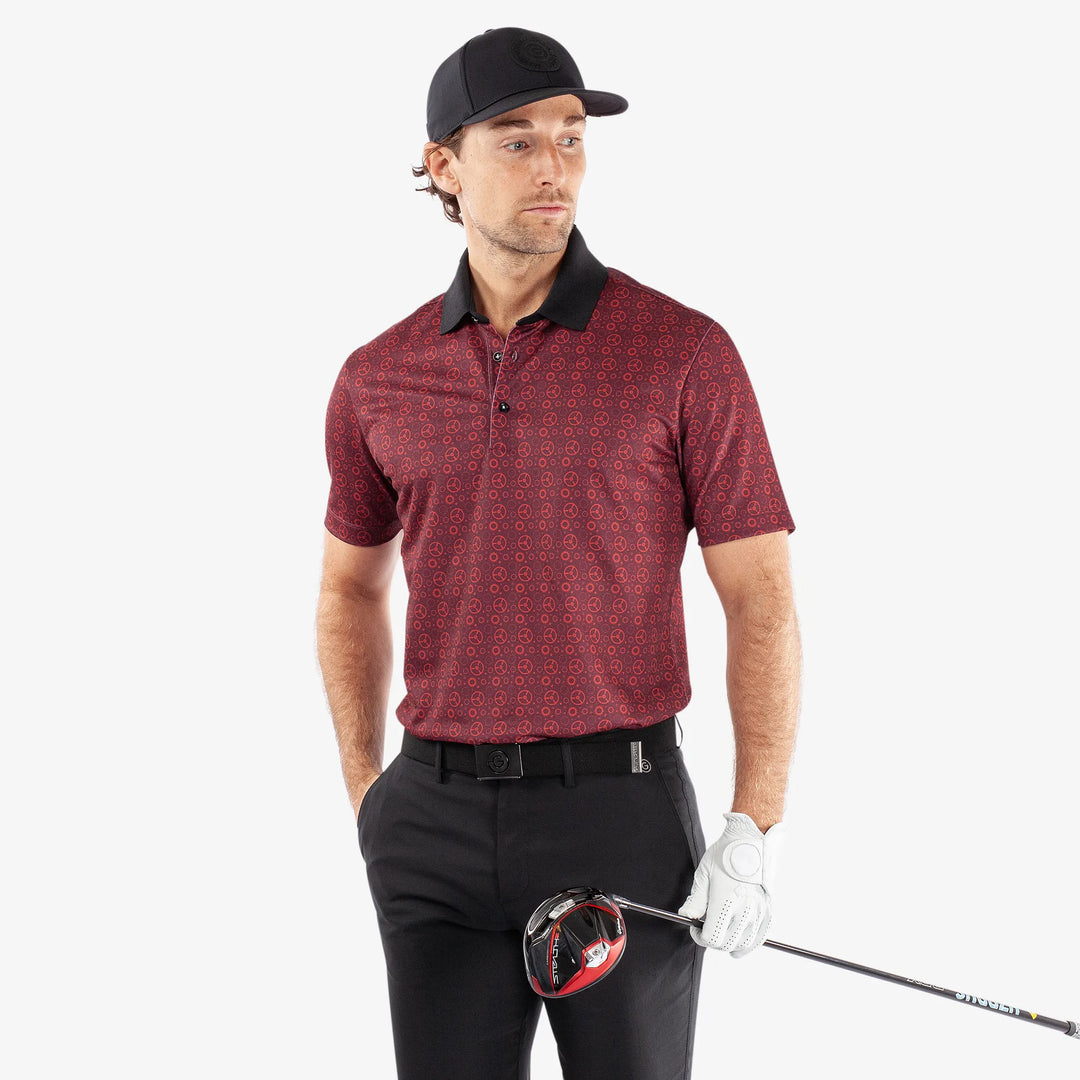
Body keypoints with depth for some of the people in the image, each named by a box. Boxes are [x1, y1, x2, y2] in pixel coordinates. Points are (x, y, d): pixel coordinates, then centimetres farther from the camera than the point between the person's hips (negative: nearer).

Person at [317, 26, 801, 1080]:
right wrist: (366, 794, 12)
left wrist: (755, 836, -13)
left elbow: (763, 604, -6)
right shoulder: (377, 381, 5)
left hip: (621, 811, -2)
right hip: (440, 832, 3)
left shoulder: (685, 354, -5)